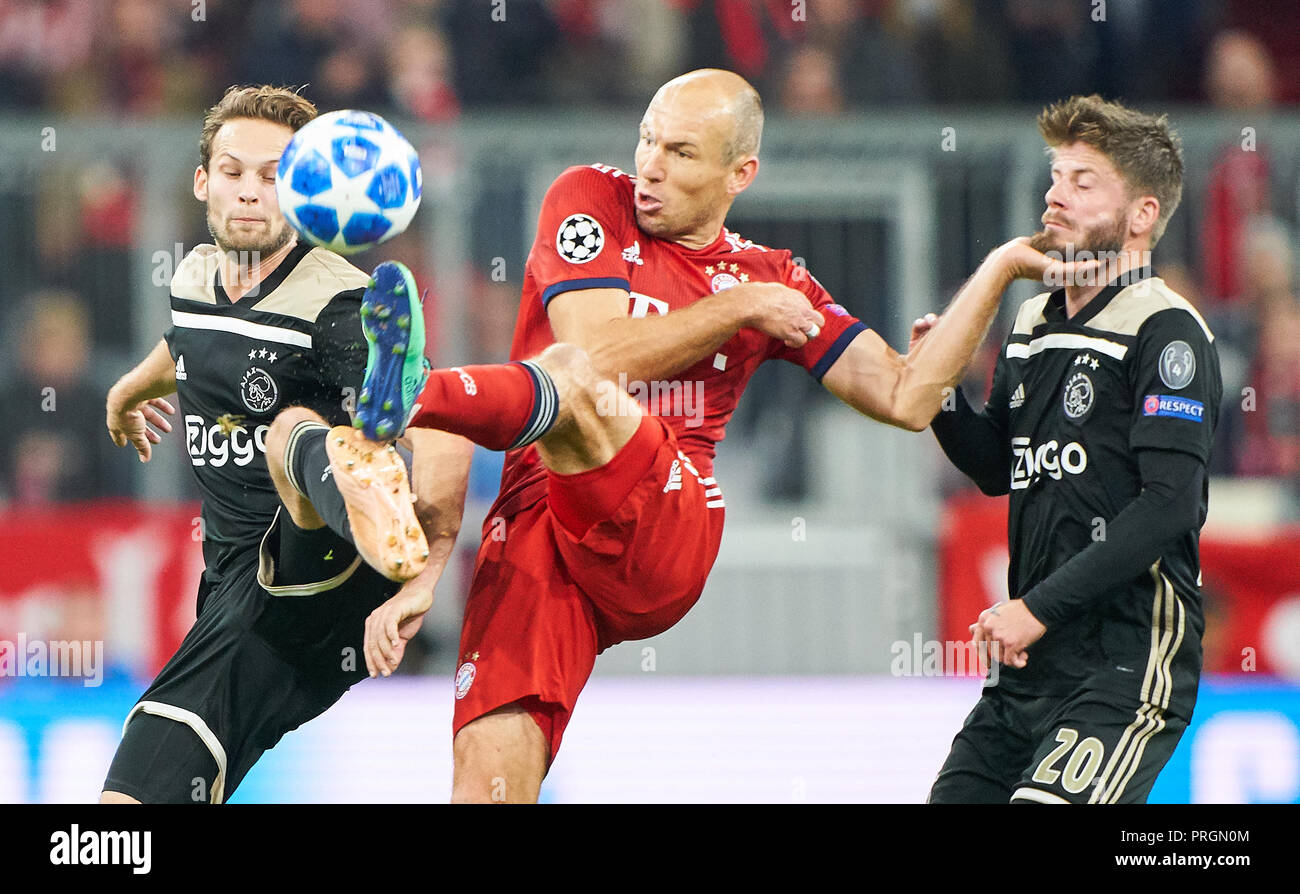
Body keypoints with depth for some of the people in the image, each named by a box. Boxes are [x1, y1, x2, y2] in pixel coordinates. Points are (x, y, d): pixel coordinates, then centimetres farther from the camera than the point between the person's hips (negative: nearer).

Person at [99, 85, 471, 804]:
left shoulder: (342, 307, -11)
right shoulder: (194, 279, 11)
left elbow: (445, 437, -25)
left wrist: (423, 579, -39)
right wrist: (131, 390, 60)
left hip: (328, 592, -7)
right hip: (235, 604, 7)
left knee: (293, 429, -40)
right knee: (120, 833, -9)